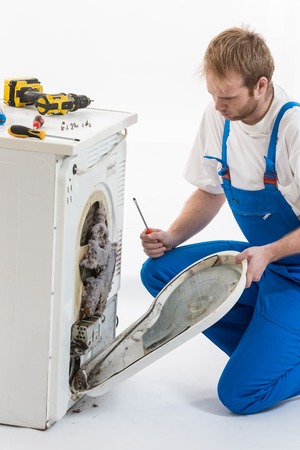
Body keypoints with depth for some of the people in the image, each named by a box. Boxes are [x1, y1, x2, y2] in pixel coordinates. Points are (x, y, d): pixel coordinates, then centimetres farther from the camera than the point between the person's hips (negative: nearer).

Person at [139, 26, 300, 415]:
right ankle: (264, 345, 2)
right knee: (159, 271, -10)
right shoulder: (217, 117, -3)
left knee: (240, 393, -18)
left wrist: (268, 253, -34)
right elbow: (211, 192, 10)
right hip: (259, 256, 8)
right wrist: (172, 237, -6)